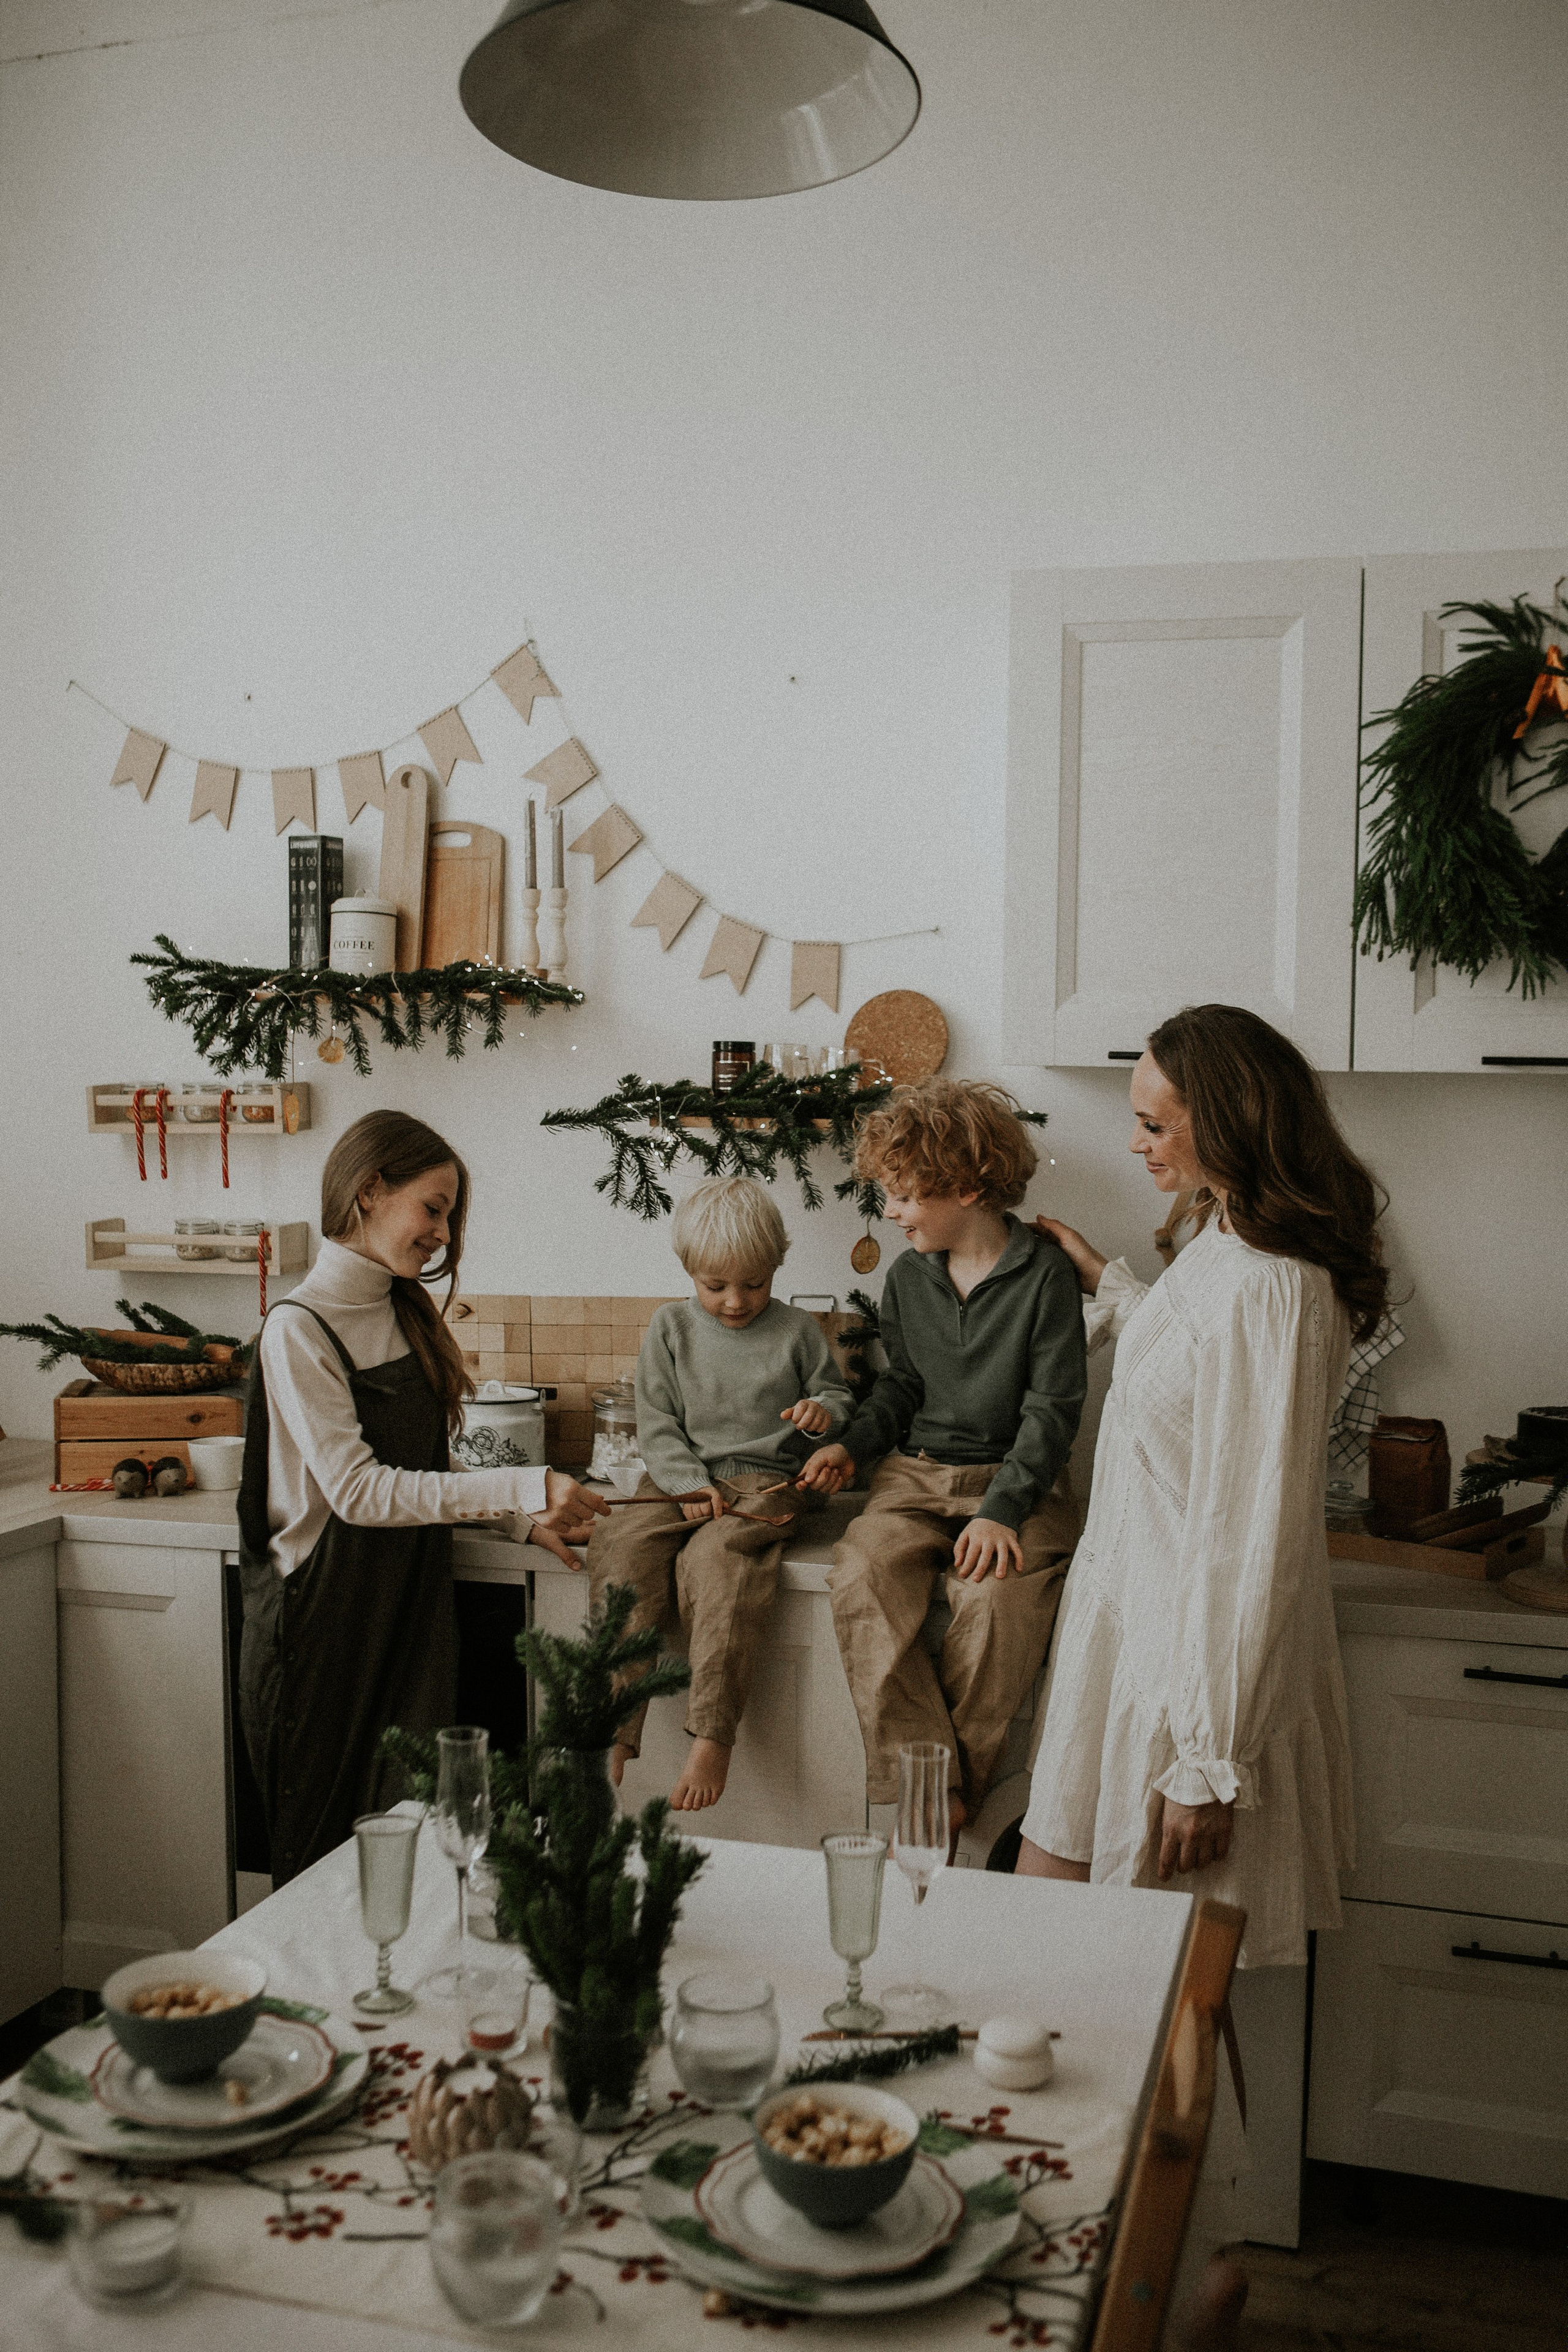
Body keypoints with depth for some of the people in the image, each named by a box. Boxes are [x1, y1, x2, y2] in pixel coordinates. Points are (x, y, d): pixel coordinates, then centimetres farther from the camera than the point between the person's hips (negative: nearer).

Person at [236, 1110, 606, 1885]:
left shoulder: (407, 1313, 10)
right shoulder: (299, 1329, -14)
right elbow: (358, 1489, -21)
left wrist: (524, 1519, 2)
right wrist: (521, 1487, -24)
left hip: (413, 1609, 6)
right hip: (324, 1623, -6)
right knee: (319, 1856, 6)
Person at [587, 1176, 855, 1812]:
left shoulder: (797, 1331, 6)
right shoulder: (670, 1328, 9)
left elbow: (836, 1393, 16)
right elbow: (657, 1423, 6)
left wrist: (823, 1413, -10)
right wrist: (691, 1484, -9)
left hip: (764, 1483, -3)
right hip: (680, 1480, 3)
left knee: (714, 1557, -33)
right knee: (621, 1550, -26)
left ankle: (712, 1736, -32)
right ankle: (614, 1730, -25)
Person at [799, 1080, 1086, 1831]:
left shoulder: (1044, 1276, -6)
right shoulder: (907, 1277, 9)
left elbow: (1051, 1411, -9)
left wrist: (1002, 1510, -20)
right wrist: (853, 1444, 2)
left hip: (1016, 1478, -4)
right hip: (918, 1473, 4)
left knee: (999, 1595, -33)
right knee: (860, 1577, -26)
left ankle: (948, 1795, -16)